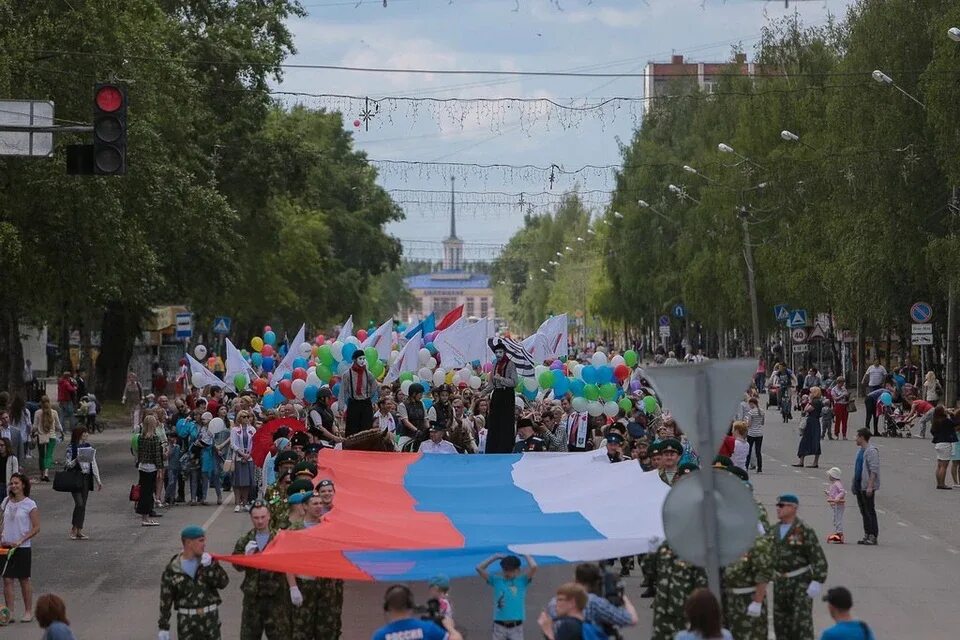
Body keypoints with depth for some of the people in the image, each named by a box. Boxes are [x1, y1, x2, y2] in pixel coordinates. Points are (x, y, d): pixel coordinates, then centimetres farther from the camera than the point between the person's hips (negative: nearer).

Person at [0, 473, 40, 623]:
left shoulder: (30, 505, -9)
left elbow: (36, 528, -10)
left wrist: (20, 541, -17)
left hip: (22, 547, -4)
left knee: (24, 580, 5)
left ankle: (28, 612, 16)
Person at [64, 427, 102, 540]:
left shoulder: (89, 447, 10)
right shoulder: (71, 448, -4)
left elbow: (94, 464, 12)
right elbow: (68, 465, -5)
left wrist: (98, 480, 9)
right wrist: (76, 460, -24)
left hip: (86, 478, 5)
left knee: (83, 505, 5)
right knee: (79, 503, -14)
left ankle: (79, 530, 10)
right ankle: (74, 528, -1)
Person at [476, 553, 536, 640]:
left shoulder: (522, 581, 4)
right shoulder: (496, 580, 7)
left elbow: (533, 567, -11)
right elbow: (479, 568, 3)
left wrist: (525, 555, 5)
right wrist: (495, 557, 7)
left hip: (516, 627, -1)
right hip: (499, 626, 2)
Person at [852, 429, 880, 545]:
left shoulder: (871, 451, -14)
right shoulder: (861, 451, 16)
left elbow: (874, 470, -20)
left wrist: (870, 486, -24)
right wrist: (854, 485, 21)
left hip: (867, 487, -10)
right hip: (860, 486, 10)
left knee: (870, 511, -7)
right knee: (863, 511, 12)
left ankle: (873, 536, -5)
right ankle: (867, 535, 17)